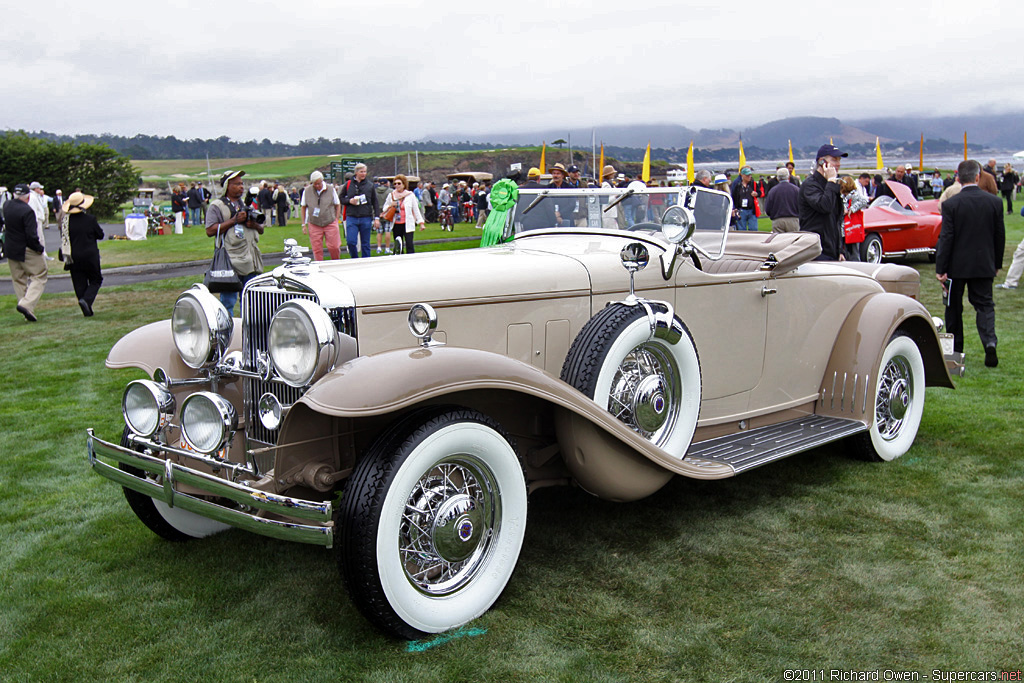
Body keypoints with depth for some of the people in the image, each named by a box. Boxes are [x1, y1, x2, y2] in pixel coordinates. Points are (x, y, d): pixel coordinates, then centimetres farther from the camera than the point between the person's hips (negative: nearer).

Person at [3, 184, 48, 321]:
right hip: (27, 251, -7)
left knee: (18, 280, 14)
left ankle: (29, 314, 15)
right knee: (39, 277, 3)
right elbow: (31, 235, -23)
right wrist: (39, 248, -10)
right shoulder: (27, 211, -21)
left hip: (10, 250, 7)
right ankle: (26, 304, -17)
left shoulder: (6, 206, 1)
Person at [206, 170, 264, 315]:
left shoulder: (247, 205, 20)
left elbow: (261, 230, 24)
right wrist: (234, 220, -13)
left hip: (251, 261, 6)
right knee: (228, 301, -7)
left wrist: (254, 224, 0)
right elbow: (210, 231, -11)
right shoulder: (217, 206, 1)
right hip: (230, 261, -6)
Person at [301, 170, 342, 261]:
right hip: (314, 224, 1)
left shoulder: (331, 189, -1)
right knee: (317, 250, -1)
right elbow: (303, 207, 10)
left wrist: (336, 220, 2)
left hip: (330, 223, -1)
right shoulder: (307, 191, 1)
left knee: (334, 247, -5)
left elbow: (338, 205, 8)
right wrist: (304, 224, 7)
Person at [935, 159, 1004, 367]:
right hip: (984, 264, 2)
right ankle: (990, 343, -11)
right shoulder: (995, 202, -3)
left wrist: (940, 269, -9)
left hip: (957, 265, -2)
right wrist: (997, 263, 17)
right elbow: (1000, 236, 5)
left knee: (954, 308, 11)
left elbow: (946, 238, -12)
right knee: (985, 304, 9)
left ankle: (955, 350, 19)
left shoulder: (950, 204, -12)